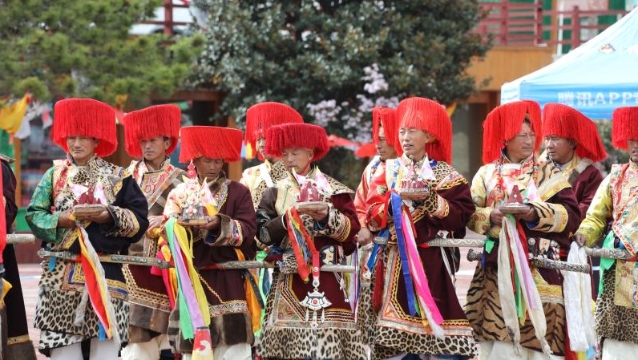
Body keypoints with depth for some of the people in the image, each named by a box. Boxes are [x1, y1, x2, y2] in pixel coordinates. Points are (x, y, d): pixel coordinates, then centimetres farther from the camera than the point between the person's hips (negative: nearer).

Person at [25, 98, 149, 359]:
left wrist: (110, 217, -16)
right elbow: (34, 216, 3)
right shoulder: (55, 175, 9)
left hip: (106, 275, -1)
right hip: (61, 276, 1)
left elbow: (139, 220, 0)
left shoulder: (118, 178, 6)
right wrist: (60, 220, -14)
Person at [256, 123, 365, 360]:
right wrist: (291, 216, -12)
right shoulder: (275, 193, 11)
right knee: (290, 338, -6)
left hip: (326, 279, -1)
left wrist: (328, 216, -16)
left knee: (327, 339, -11)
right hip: (288, 280, 2)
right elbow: (263, 234, 0)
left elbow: (352, 230, -1)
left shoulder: (334, 190, 7)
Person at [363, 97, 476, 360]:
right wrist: (395, 199, -11)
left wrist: (430, 200, -17)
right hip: (395, 262, 2)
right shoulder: (388, 172, 12)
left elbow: (461, 215, -8)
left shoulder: (445, 175, 4)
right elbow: (371, 218, 5)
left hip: (431, 262, -2)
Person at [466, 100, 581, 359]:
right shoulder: (487, 173, 11)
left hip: (540, 271, -1)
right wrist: (491, 217, -17)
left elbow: (571, 213, -3)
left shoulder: (548, 173, 8)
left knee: (539, 336, -6)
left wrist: (536, 214, -17)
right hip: (498, 270, 1)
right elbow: (469, 214, 3)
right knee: (498, 333, -5)